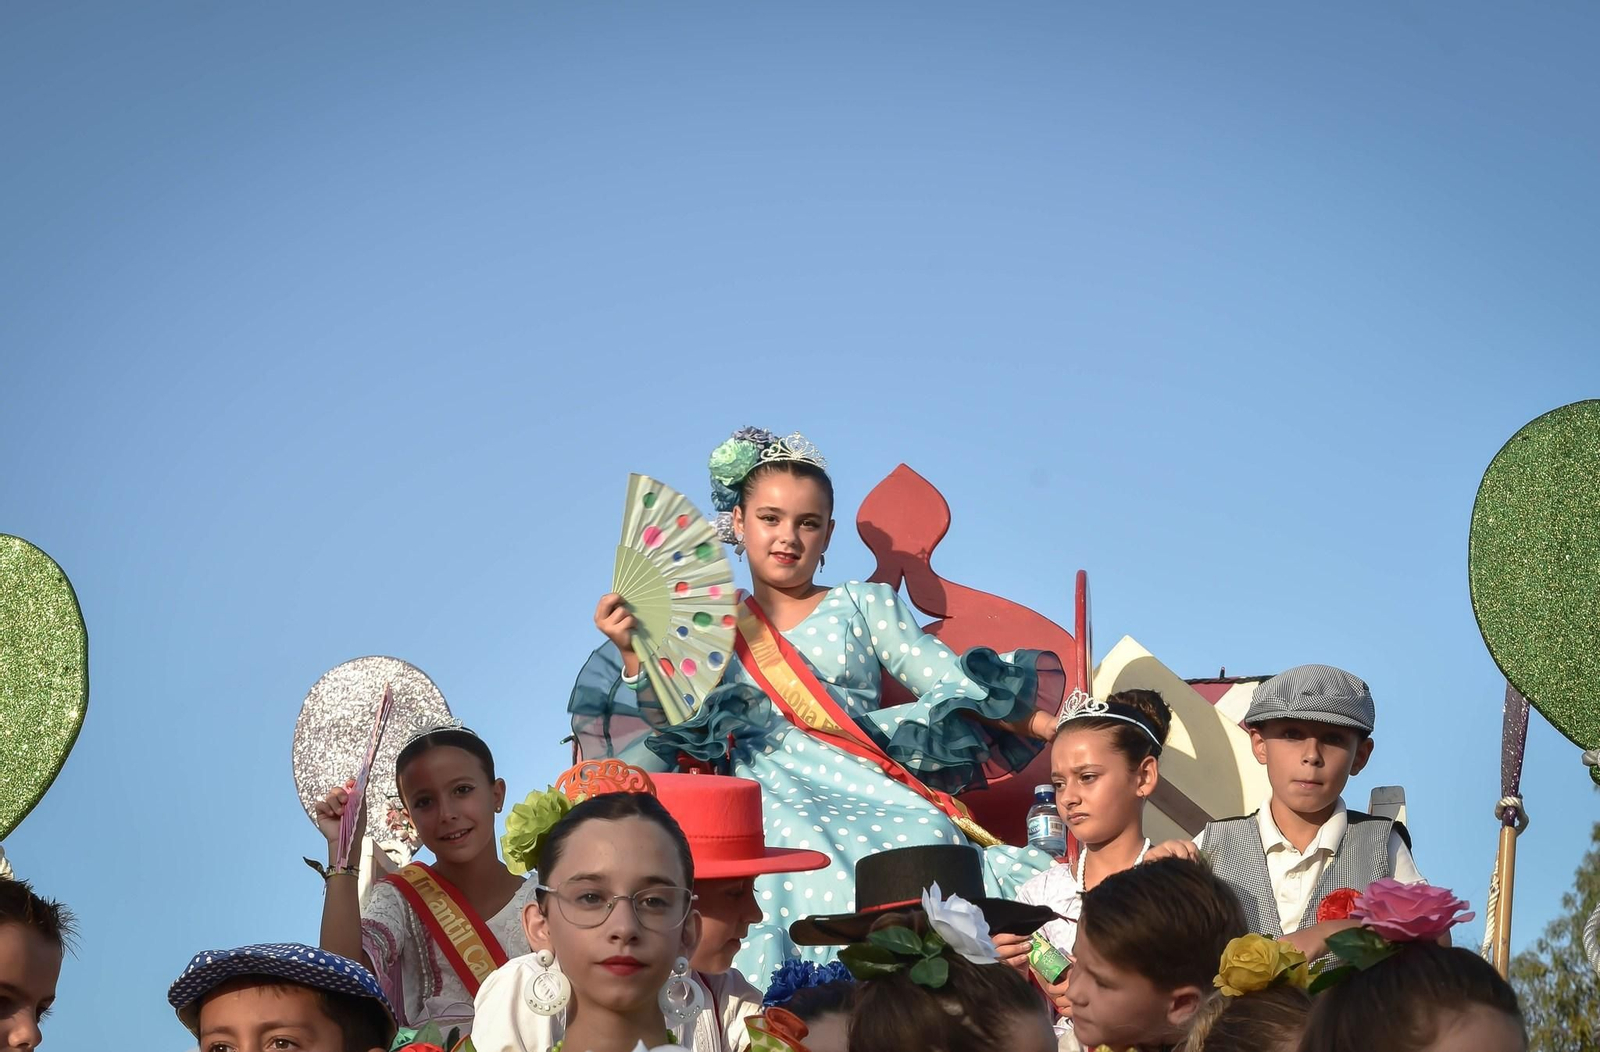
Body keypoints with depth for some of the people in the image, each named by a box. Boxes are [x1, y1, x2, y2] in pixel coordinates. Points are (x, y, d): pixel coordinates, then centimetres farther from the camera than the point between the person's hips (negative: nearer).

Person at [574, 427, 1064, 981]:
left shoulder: (864, 606, 21)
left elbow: (950, 682, 10)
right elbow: (668, 723, 12)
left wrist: (1032, 718, -7)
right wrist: (632, 653, -3)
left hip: (864, 786, 1)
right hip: (770, 792, -1)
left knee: (928, 835, -36)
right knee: (814, 854, -39)